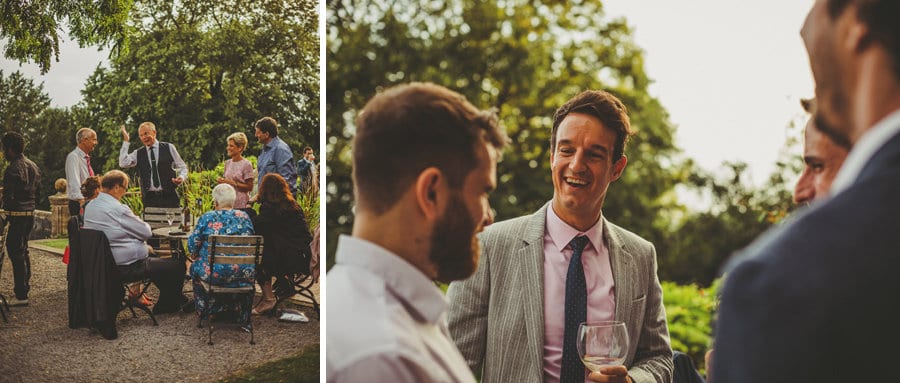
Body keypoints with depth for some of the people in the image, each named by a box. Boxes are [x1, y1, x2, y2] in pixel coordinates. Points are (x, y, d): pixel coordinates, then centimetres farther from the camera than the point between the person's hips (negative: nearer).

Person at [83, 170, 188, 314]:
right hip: (127, 268, -11)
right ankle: (165, 306, 17)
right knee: (178, 266, -1)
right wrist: (142, 223, 7)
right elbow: (146, 232, -15)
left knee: (155, 260, 31)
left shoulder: (90, 206, 6)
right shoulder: (117, 209, -24)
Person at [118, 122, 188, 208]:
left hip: (169, 196, -1)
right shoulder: (138, 153, 11)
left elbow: (182, 167, 12)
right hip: (149, 198, 1)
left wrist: (181, 177, -11)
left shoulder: (169, 148, 7)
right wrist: (125, 141, -2)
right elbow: (123, 163, -5)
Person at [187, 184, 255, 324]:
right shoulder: (244, 217, 5)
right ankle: (243, 315, 44)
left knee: (195, 267, 30)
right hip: (243, 275, 2)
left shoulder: (207, 218, -3)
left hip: (214, 272, -2)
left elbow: (192, 246, 0)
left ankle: (205, 310, 41)